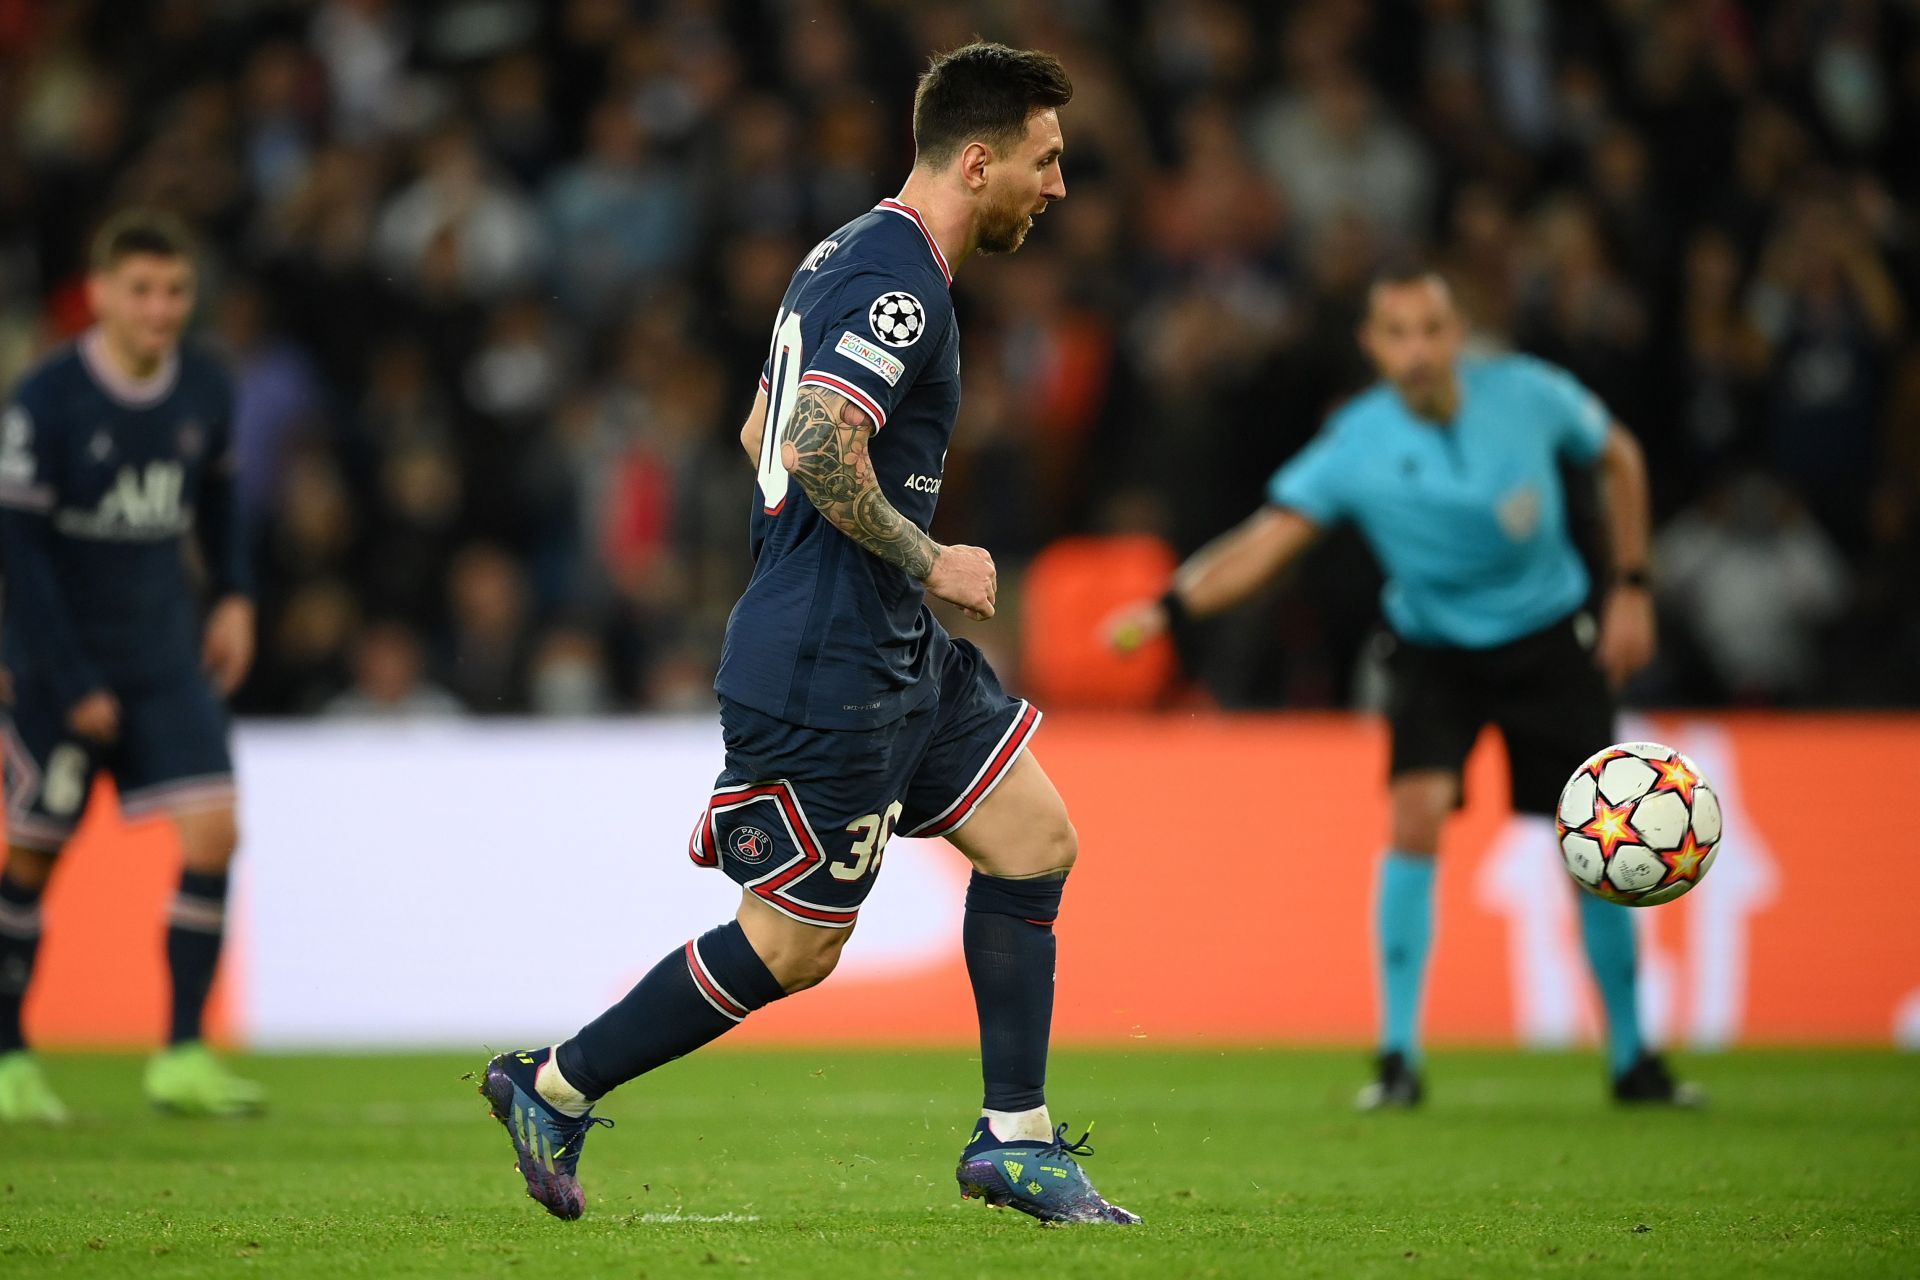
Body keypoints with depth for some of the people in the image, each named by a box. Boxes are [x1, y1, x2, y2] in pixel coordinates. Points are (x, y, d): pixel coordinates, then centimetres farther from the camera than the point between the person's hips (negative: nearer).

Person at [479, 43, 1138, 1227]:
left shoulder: (853, 260, 15)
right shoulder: (897, 283, -18)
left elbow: (764, 434, 22)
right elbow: (821, 448, -30)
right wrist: (926, 563, -18)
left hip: (898, 656, 11)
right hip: (826, 673, -11)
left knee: (1037, 839, 9)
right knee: (793, 948, -2)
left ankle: (1017, 1142, 14)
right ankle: (554, 1088, 12)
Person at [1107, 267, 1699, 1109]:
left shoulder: (1528, 394, -18)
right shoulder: (1356, 445, -22)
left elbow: (1619, 458, 2)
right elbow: (1268, 538, -31)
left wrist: (1630, 589, 0)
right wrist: (1170, 607, -48)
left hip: (1549, 640, 1)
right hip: (1433, 650, -1)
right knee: (1415, 817, -22)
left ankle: (1631, 1061, 16)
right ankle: (1398, 1056, -15)